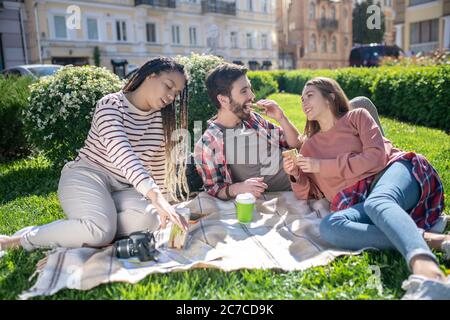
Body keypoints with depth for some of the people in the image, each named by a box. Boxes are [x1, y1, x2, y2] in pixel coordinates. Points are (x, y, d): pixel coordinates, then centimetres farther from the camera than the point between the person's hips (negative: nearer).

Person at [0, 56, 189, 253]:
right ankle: (20, 240, -15)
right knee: (101, 231, -35)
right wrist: (156, 197, -42)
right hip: (86, 176, -6)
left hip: (123, 189, 6)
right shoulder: (111, 105, -14)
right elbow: (121, 153, -31)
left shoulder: (160, 118, 5)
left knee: (149, 219, -28)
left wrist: (163, 203, 11)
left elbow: (160, 163, 13)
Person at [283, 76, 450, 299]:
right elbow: (308, 195, 22)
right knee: (328, 227, -31)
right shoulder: (310, 145, 25)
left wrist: (322, 166, -2)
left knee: (377, 203, -39)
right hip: (362, 201, 3)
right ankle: (430, 239, -40)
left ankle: (428, 271, -65)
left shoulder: (357, 116, 14)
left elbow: (376, 157, -3)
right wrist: (296, 176, 0)